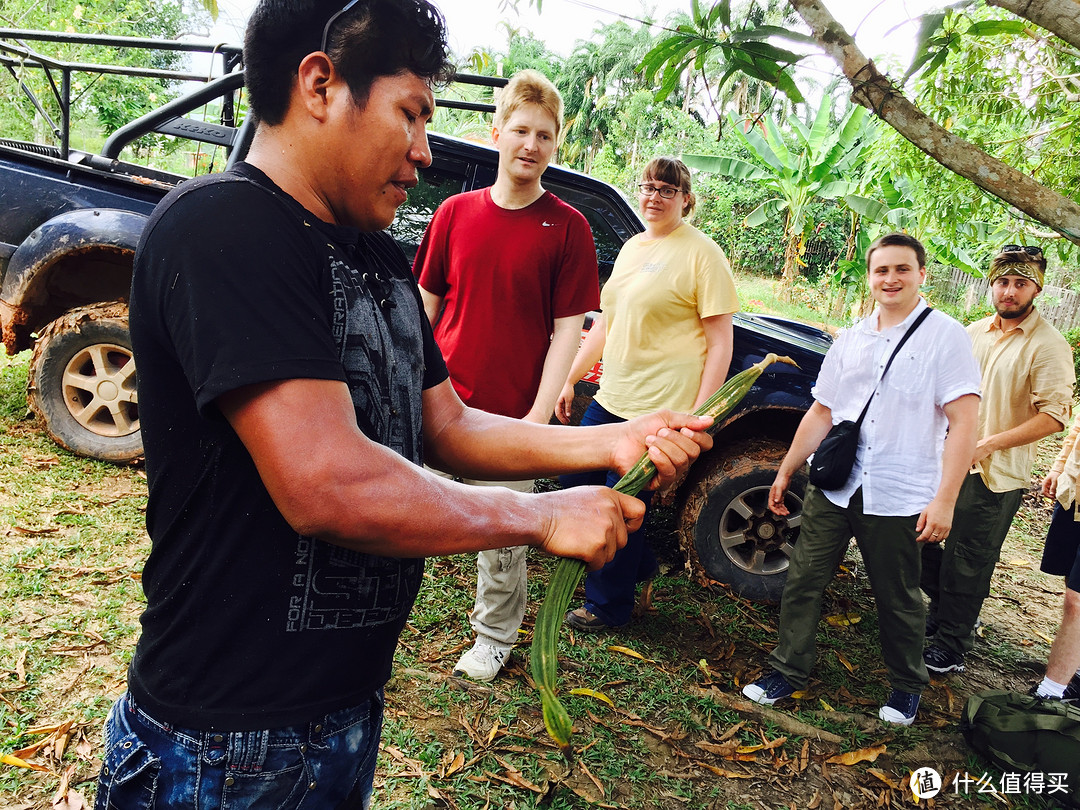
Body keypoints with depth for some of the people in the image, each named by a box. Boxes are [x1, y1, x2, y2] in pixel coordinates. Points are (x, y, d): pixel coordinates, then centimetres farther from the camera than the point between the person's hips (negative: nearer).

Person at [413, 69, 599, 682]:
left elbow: (568, 328, -6)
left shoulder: (567, 228, -4)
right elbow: (425, 307, 9)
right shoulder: (455, 213, 4)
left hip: (512, 415, -2)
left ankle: (495, 636, 36)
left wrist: (539, 415, -12)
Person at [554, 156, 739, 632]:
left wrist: (698, 414, -19)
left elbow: (720, 343, -11)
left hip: (659, 409, -8)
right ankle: (638, 565, 37)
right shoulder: (632, 248, 14)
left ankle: (609, 604, 24)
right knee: (575, 485, 15)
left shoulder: (702, 254, -8)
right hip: (610, 397, 8)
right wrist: (569, 380, 17)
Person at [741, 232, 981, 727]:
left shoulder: (944, 336, -4)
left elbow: (963, 423, -10)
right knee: (802, 582, 5)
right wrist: (785, 472, 16)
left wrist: (944, 500, -17)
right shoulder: (850, 340, 11)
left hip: (899, 499, -4)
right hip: (832, 487, 4)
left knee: (898, 601, 11)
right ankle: (788, 672, 22)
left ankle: (907, 688, 33)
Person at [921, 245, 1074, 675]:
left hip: (996, 474, -6)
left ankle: (952, 644, 18)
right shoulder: (974, 333, 10)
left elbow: (1055, 415, -16)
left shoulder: (1048, 345, -10)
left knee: (969, 561, 2)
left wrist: (989, 444, -22)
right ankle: (943, 610, 35)